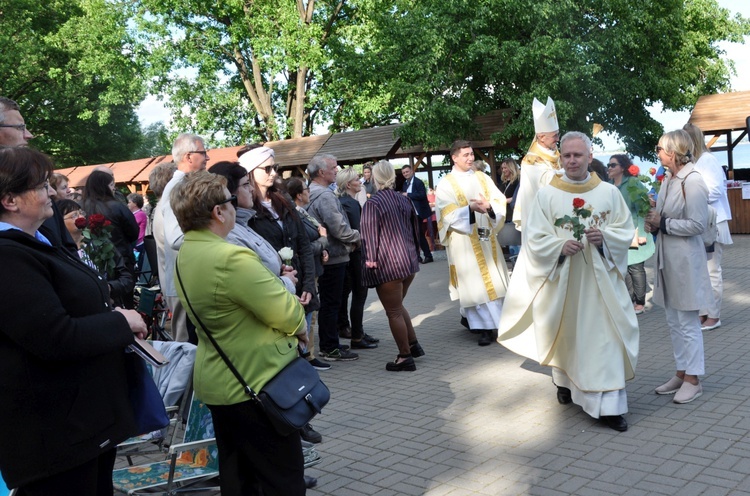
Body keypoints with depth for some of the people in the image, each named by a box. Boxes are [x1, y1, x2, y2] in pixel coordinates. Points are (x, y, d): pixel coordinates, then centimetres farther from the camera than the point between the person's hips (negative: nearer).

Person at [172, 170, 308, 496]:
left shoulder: (185, 254, 4)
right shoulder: (230, 258, -26)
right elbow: (287, 314, -22)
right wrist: (299, 323, -1)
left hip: (217, 381, 9)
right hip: (255, 382, -9)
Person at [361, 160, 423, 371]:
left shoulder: (372, 204, -12)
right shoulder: (404, 201, 7)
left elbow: (369, 235, -14)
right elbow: (415, 229, 15)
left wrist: (370, 261, -7)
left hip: (387, 265, -7)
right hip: (408, 261, 7)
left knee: (393, 312, 2)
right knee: (397, 306, 23)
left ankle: (405, 357, 7)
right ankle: (413, 344, 26)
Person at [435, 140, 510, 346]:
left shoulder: (483, 178, 10)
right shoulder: (445, 184, -2)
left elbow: (500, 201, 2)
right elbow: (448, 215, -12)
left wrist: (489, 206, -21)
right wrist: (471, 209, -27)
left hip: (486, 237, 5)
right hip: (463, 240, -5)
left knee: (492, 280, 8)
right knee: (473, 281, -4)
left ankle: (469, 317, 25)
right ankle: (483, 327, 1)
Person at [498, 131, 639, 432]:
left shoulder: (609, 192, 3)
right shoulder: (546, 195, -1)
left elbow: (626, 230, 3)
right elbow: (535, 239, -4)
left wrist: (604, 236, -16)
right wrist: (560, 246, -21)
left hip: (600, 279, 1)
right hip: (563, 278, 0)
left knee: (606, 336, -3)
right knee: (567, 333, 12)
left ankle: (609, 406, 4)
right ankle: (566, 381, 38)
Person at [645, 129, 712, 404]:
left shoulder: (693, 182, -16)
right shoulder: (668, 181, 10)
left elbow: (697, 224, -19)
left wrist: (663, 223, -15)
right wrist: (654, 223, 0)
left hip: (685, 259, -9)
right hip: (667, 257, 9)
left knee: (687, 322, 0)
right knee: (673, 322, 14)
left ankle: (693, 379, 10)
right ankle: (681, 372, 25)